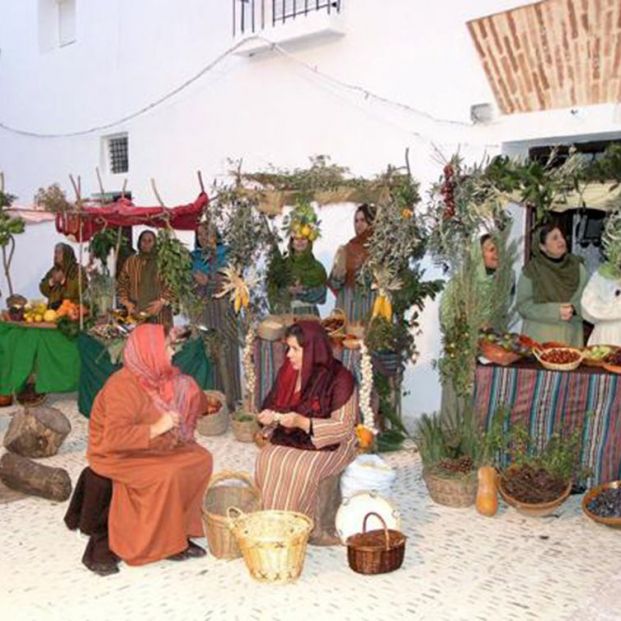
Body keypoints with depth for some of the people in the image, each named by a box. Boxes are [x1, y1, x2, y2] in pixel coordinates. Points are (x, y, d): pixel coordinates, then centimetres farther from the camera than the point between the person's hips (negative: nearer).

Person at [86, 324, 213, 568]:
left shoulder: (160, 377, -2)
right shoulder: (123, 386, -26)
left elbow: (195, 405, 12)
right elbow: (114, 438, -35)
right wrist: (155, 429, -36)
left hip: (151, 449, 8)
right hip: (117, 456, -8)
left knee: (201, 458, -4)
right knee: (167, 474, -29)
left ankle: (180, 528, 2)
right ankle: (162, 542, -9)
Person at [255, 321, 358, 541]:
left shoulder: (339, 379, -18)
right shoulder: (288, 371, 0)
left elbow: (344, 428, -20)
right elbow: (276, 405, 11)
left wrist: (302, 423, -29)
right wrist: (270, 416, -14)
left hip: (330, 444, -5)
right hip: (291, 438, 5)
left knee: (300, 470, -31)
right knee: (267, 460, -23)